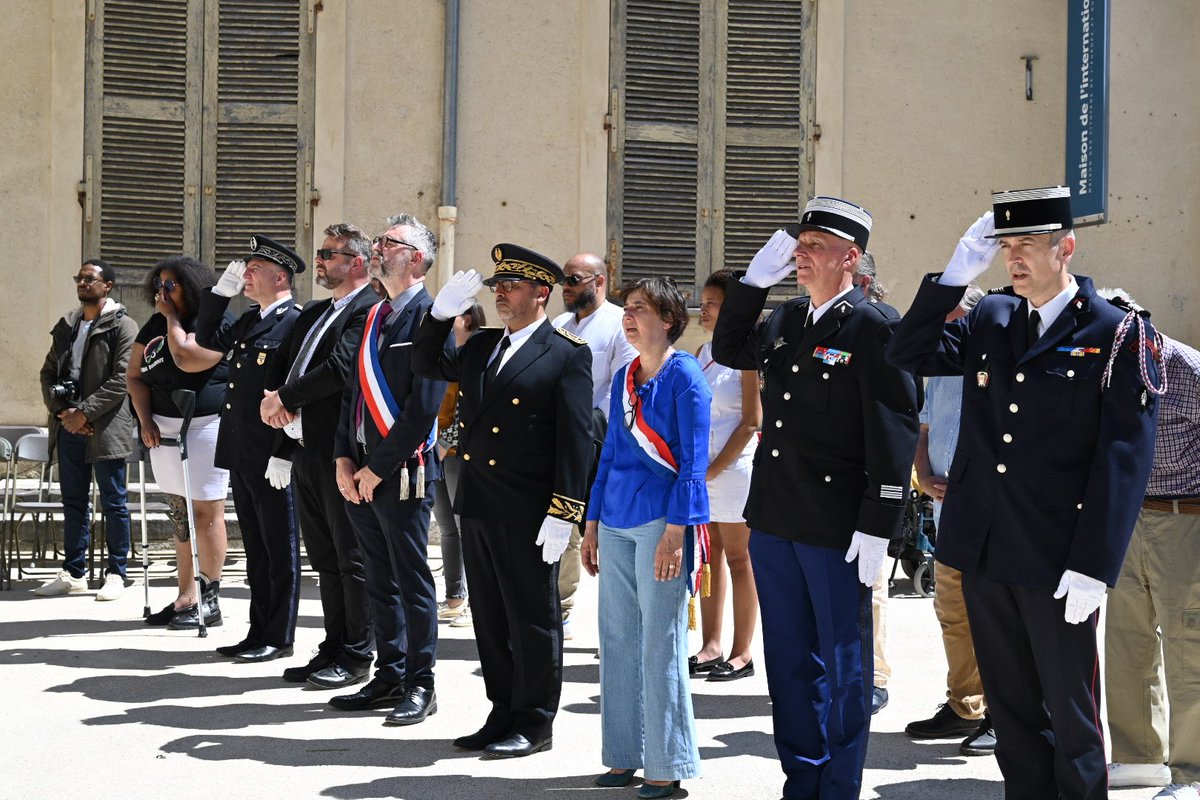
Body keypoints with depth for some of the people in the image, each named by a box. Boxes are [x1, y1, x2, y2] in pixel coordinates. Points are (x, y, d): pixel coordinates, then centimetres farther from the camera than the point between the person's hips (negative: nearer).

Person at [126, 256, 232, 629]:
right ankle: (186, 598, 15)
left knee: (206, 513, -4)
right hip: (164, 430, 7)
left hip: (205, 427, -7)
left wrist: (172, 318, -11)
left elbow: (189, 362, -22)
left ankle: (208, 601, 1)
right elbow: (135, 375, 13)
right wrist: (146, 420, 0)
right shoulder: (154, 325, 14)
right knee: (181, 515, 10)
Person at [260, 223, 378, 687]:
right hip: (304, 451, 9)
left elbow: (340, 368, -22)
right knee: (324, 558, 14)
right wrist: (275, 399, -6)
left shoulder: (370, 311, -10)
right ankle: (334, 648, 22)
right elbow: (279, 365, 15)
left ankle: (357, 656, 6)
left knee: (352, 557, -1)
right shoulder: (312, 313, 19)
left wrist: (283, 398, -15)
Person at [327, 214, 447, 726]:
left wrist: (378, 469, -13)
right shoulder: (373, 317, 15)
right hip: (360, 474, 8)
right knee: (380, 582, 13)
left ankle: (420, 685, 9)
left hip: (403, 473, -8)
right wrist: (343, 459, 5)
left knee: (412, 582, 0)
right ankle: (389, 678, 22)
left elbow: (423, 407, -16)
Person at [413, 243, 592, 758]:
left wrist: (563, 512, -16)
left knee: (533, 618, 3)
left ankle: (534, 724, 13)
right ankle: (503, 715, 24)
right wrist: (442, 312, 6)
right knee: (490, 618, 13)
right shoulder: (482, 346, 15)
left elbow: (575, 439, -11)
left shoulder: (567, 354, -6)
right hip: (477, 504, 7)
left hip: (529, 512, -7)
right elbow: (426, 366, 21)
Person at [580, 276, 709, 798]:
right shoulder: (624, 378, 14)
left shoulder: (685, 375, -7)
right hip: (617, 523, 7)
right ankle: (623, 755, 20)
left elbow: (693, 460, -11)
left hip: (661, 520, -7)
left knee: (660, 643, -3)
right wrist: (592, 524, 15)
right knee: (617, 639, 9)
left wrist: (675, 531, -17)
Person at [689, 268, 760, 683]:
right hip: (699, 469, 7)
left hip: (734, 469, -7)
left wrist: (716, 467, -12)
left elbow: (751, 423, -11)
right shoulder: (703, 353, 13)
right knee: (709, 556, 9)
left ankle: (742, 654, 5)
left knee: (738, 559, -1)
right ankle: (711, 647, 14)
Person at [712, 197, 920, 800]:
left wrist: (876, 528, -18)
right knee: (789, 662, 15)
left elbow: (895, 432, -15)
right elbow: (727, 351, 25)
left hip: (836, 528, -7)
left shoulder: (874, 326, -11)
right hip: (773, 520, 7)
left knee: (842, 667, 6)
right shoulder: (785, 321, 10)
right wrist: (756, 277, 10)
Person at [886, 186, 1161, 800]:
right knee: (1011, 711, 15)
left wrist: (1093, 567, -16)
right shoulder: (991, 319, 10)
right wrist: (956, 273, -5)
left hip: (1058, 562, -5)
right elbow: (907, 354, 3)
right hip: (984, 551, 5)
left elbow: (1124, 458, -11)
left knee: (1071, 717, 6)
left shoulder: (1118, 334, -7)